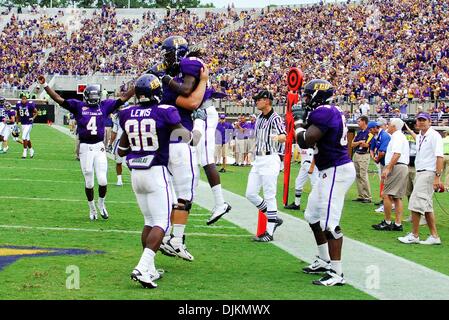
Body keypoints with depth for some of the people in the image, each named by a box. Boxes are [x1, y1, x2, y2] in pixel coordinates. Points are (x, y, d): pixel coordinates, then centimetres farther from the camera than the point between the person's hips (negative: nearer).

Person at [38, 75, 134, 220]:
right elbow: (58, 99, -2)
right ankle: (92, 209, 25)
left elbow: (123, 98, 8)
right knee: (89, 182, 7)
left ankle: (101, 204, 23)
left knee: (102, 180, -4)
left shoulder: (105, 106, 6)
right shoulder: (78, 106, 1)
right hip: (85, 147, -1)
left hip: (99, 147, 1)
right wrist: (45, 85, -9)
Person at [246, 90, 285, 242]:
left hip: (270, 160, -9)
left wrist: (278, 137, -49)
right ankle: (273, 219, 21)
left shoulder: (275, 118, -13)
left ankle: (269, 232, -1)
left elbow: (284, 137, -30)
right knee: (250, 194, 7)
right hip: (258, 160, 9)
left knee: (269, 196, -6)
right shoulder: (259, 118, 14)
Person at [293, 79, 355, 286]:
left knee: (329, 222, -13)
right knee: (313, 216, 22)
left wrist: (298, 120, -5)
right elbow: (314, 141, 23)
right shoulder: (331, 112, 13)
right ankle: (324, 261, 34)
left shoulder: (323, 113, -18)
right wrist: (304, 120, 14)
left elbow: (305, 142, -20)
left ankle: (336, 273, -12)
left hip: (337, 171, -11)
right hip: (330, 171, 11)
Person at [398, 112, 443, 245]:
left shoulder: (434, 136, -12)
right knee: (426, 206, 10)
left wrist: (437, 177, -24)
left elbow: (439, 157, -18)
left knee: (416, 203, -11)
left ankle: (414, 235, -5)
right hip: (419, 173, 9)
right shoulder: (419, 137, 16)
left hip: (428, 173, -9)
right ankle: (434, 236, 15)